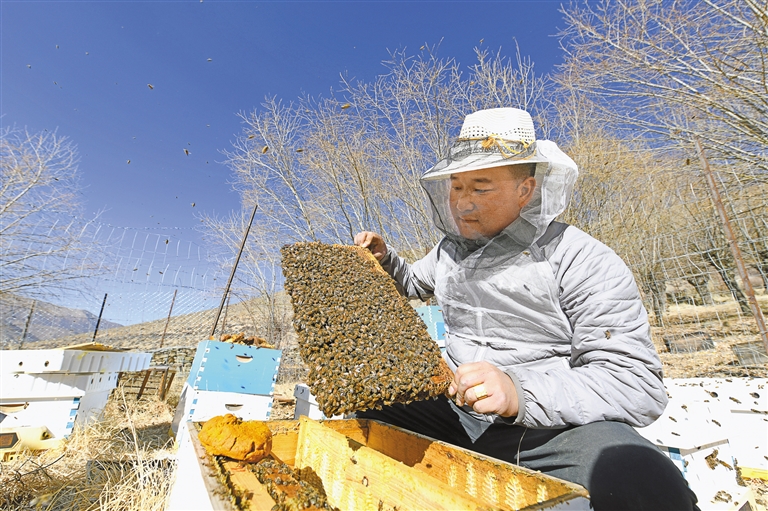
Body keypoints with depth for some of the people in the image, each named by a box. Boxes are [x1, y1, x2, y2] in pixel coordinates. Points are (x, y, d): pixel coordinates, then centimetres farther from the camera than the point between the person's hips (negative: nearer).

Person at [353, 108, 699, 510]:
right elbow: (412, 285, 30)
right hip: (457, 413, 6)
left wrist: (520, 393, -32)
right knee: (364, 421, 0)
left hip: (554, 426, -5)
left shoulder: (581, 261, -13)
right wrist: (384, 259, 9)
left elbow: (638, 383, -17)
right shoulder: (449, 249, 9)